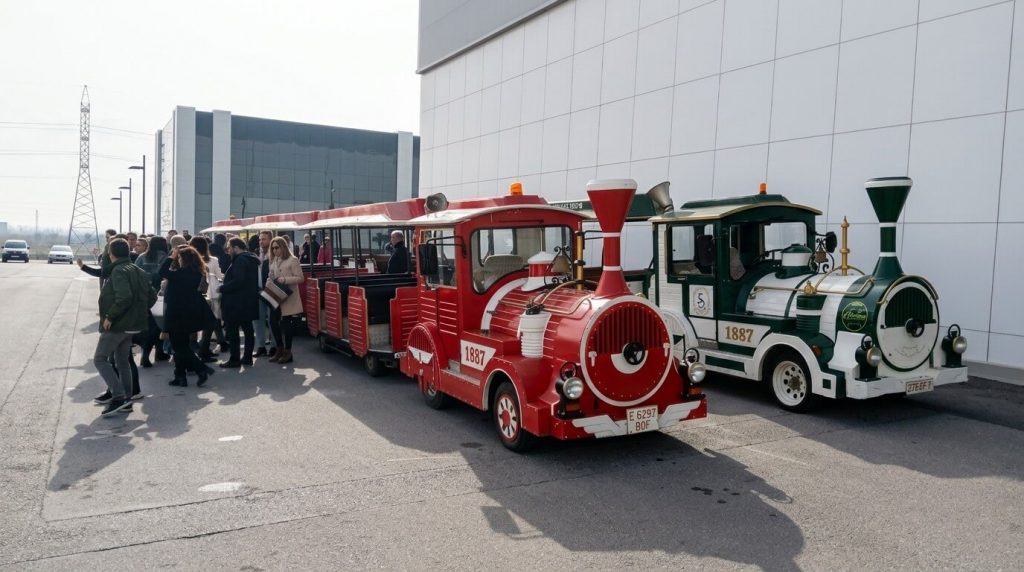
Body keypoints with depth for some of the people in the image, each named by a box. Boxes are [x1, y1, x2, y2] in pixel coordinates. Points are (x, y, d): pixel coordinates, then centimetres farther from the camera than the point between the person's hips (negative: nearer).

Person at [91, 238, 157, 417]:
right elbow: (152, 296, 15)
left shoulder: (118, 271, -16)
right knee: (122, 361, 16)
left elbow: (124, 297, -29)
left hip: (117, 324, -9)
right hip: (132, 325, 9)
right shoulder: (138, 271, 12)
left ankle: (118, 395, -9)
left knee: (100, 359, 0)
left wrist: (109, 317, -21)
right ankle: (126, 400, 18)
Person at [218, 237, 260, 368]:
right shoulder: (251, 259, 13)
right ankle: (247, 357, 16)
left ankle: (234, 359, 0)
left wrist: (222, 288, -15)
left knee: (232, 331, -2)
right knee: (248, 329, 11)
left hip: (236, 303, -10)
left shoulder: (240, 260, -17)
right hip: (249, 302, 10)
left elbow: (238, 281, -26)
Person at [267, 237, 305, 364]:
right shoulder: (274, 261, 13)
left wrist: (285, 280, -21)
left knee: (286, 324, -2)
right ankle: (280, 349, 19)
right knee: (273, 322, 4)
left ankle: (287, 352, 10)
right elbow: (271, 277, 19)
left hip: (288, 297, -6)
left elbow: (300, 278, -11)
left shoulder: (292, 260, -8)